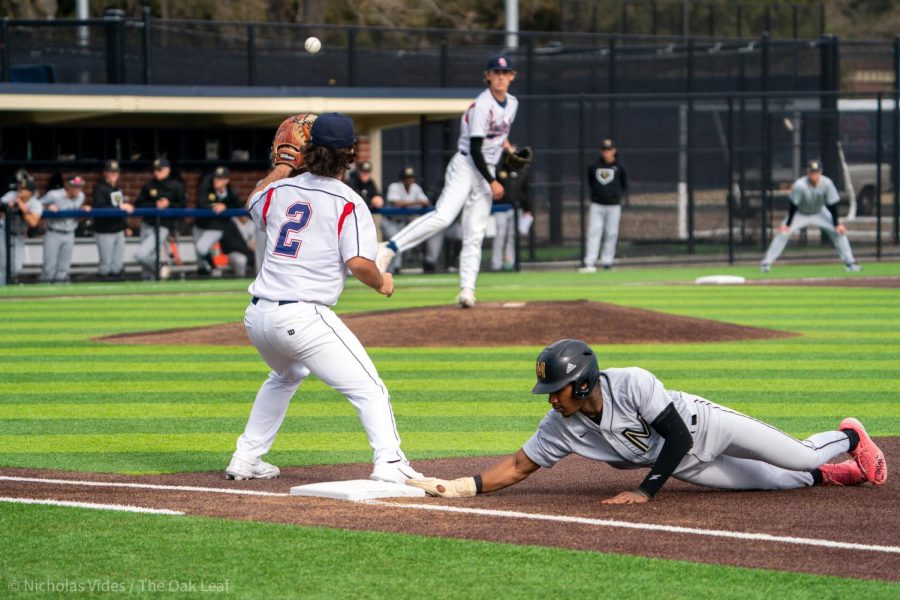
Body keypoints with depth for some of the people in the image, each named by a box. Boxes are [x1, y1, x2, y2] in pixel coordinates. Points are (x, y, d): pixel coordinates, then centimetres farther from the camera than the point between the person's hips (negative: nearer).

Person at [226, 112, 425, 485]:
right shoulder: (348, 203, -6)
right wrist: (382, 283, 4)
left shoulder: (281, 190, 11)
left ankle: (246, 460, 36)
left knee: (285, 376, 35)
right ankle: (389, 465, -26)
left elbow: (253, 204, 35)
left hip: (257, 316, 7)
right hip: (303, 319, -7)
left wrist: (281, 167, 44)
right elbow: (359, 263, -16)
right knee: (369, 390, -6)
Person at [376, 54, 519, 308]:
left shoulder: (512, 103, 10)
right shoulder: (482, 106, -16)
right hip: (466, 166, -7)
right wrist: (492, 182, -18)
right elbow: (475, 149, -18)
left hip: (486, 172, 7)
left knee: (474, 234, 2)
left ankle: (467, 289, 1)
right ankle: (389, 248, -24)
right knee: (443, 216, -25)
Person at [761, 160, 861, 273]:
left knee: (839, 231, -9)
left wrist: (837, 224, -18)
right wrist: (787, 224, -26)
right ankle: (766, 263, -12)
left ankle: (850, 262, 3)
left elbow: (832, 205, -17)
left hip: (819, 213, 2)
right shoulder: (799, 185, -33)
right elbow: (793, 206, -24)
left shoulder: (827, 183, -26)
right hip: (800, 214, -2)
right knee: (783, 233, -20)